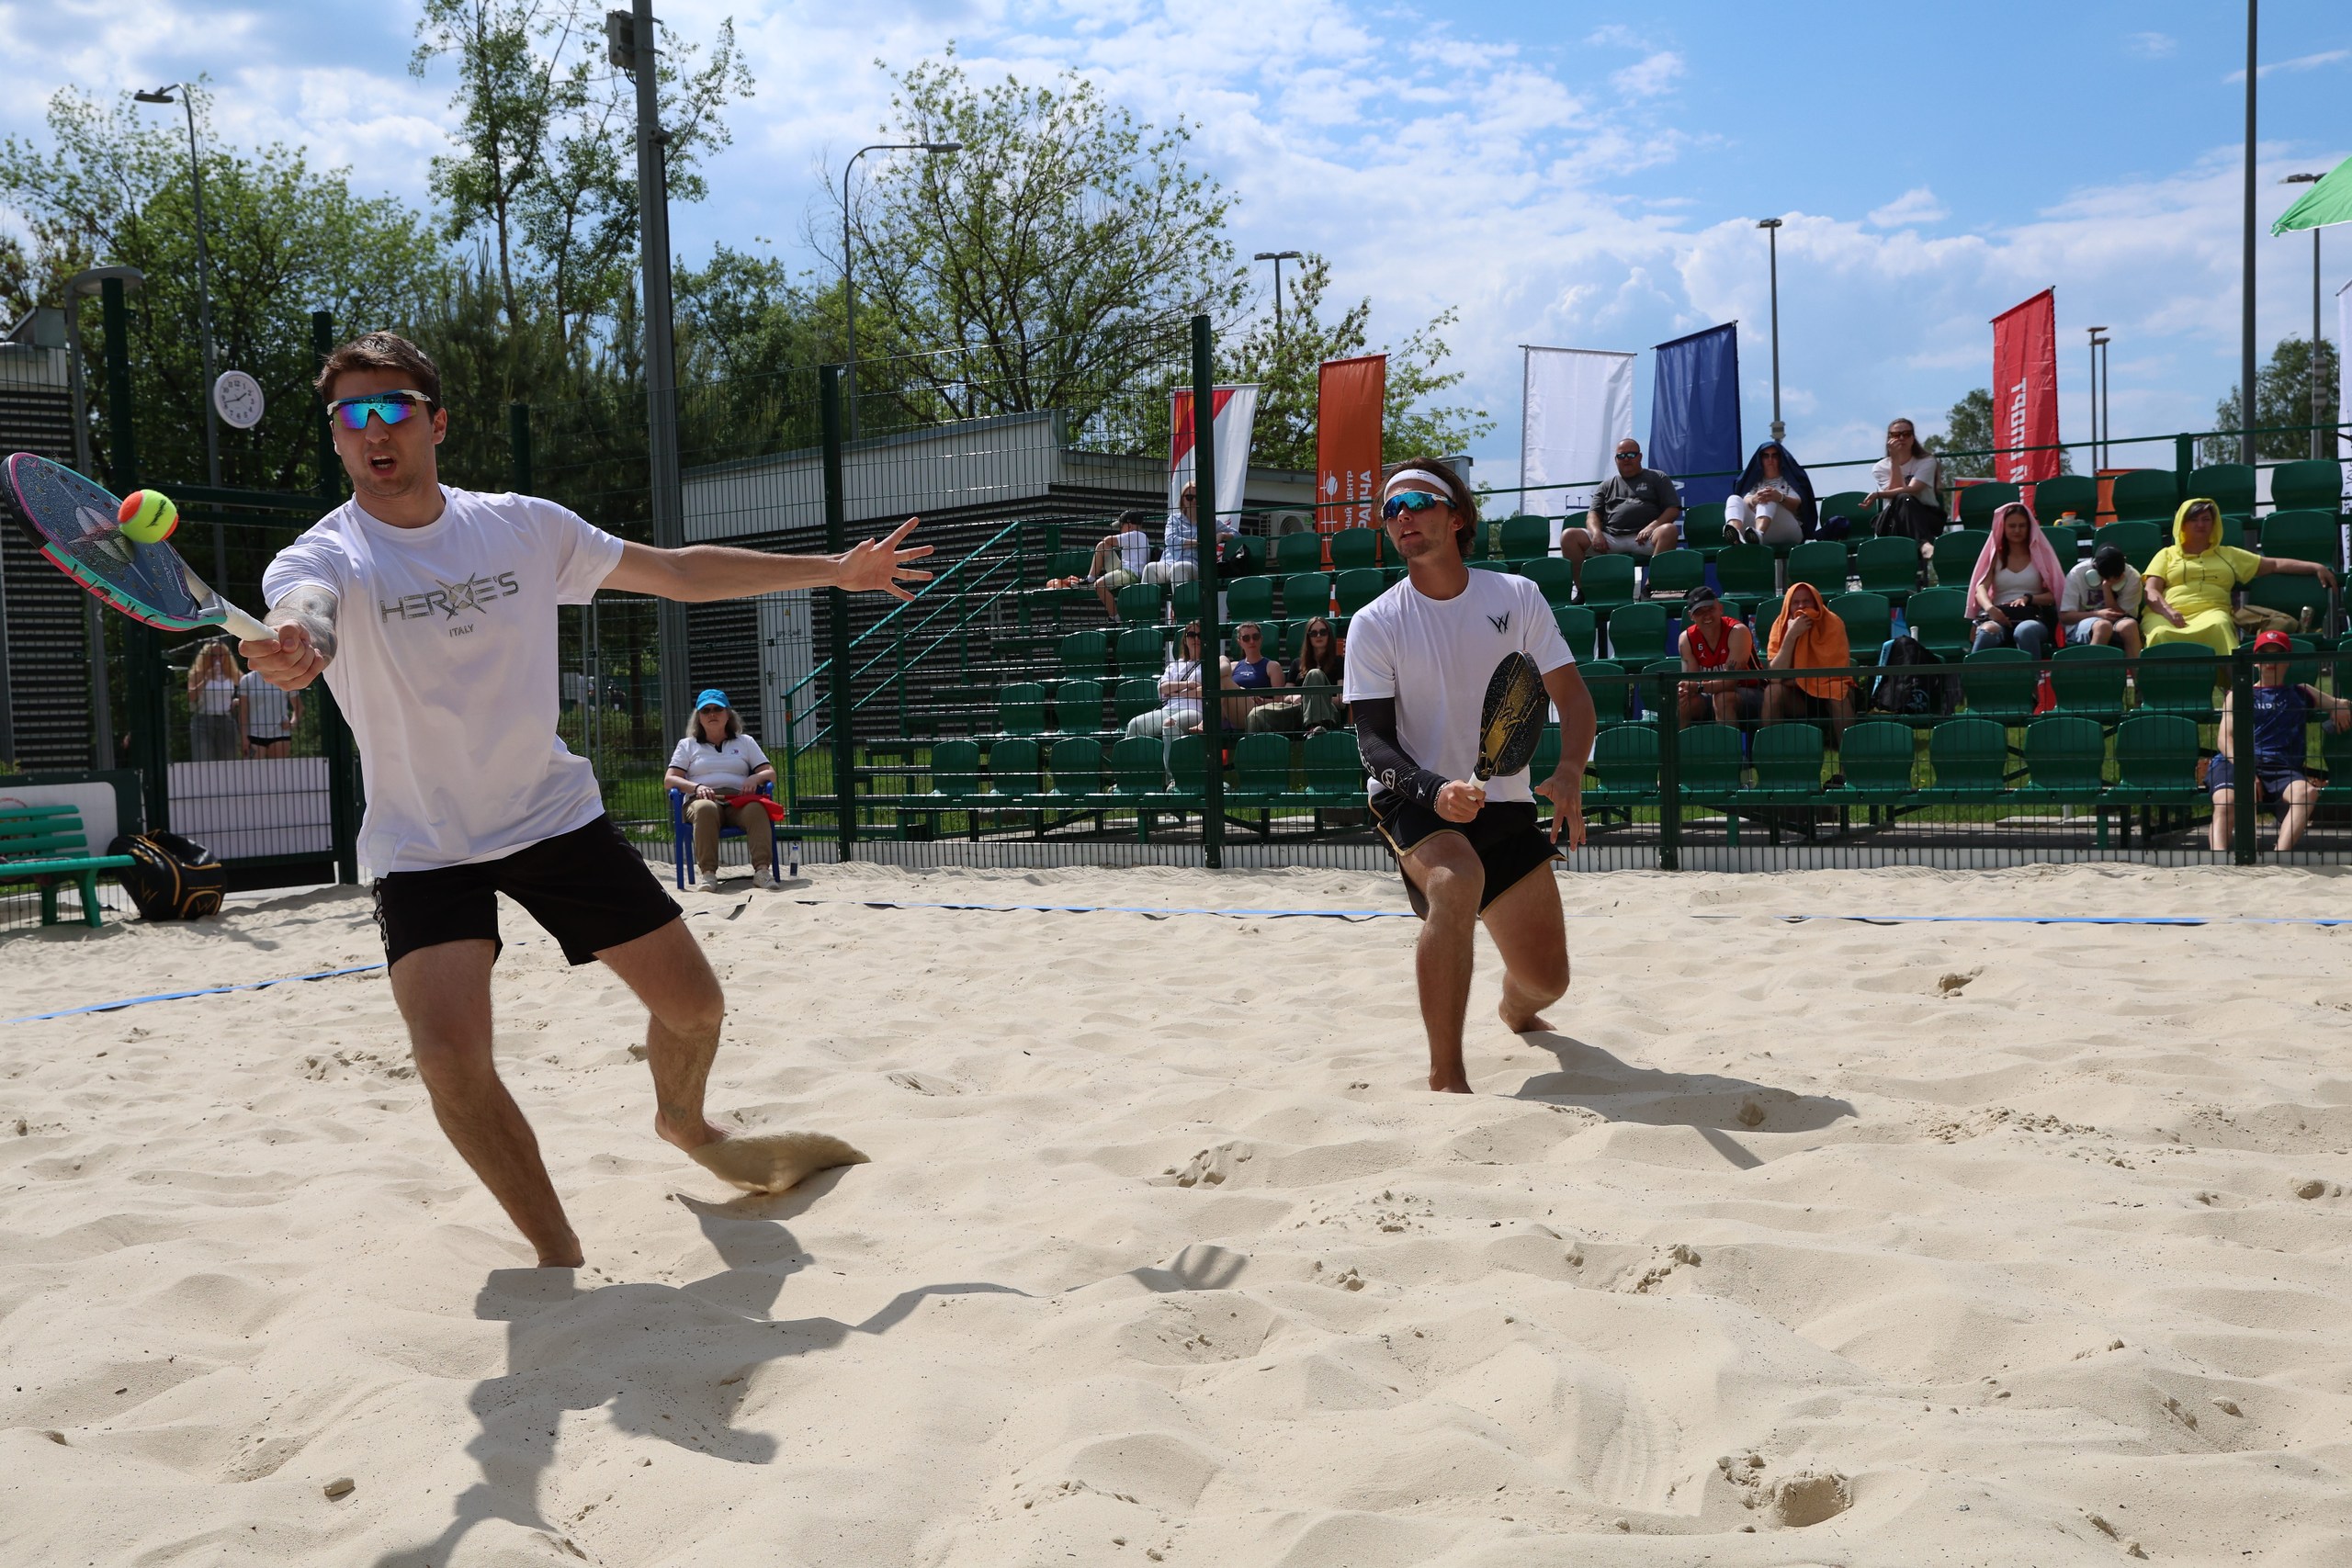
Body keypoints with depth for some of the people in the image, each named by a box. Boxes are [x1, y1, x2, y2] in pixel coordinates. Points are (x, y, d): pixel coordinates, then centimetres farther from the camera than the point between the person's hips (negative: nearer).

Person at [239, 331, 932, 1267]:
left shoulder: (522, 526, -3)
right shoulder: (322, 559, -13)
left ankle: (684, 1121, 41)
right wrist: (291, 649, -64)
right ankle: (556, 1251, -1)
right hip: (422, 846, -2)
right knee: (449, 1056, -24)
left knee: (693, 1003, 5)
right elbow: (301, 616, -38)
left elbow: (677, 571, 6)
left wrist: (834, 571, 6)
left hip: (555, 812, 3)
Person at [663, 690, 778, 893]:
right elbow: (669, 779, 10)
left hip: (738, 801, 1)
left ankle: (762, 869, -45)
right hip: (702, 800, -1)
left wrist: (755, 778, -8)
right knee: (705, 809, -40)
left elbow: (771, 774, 17)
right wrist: (696, 787, -11)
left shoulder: (745, 742, 25)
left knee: (756, 809, -36)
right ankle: (707, 873, -45)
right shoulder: (687, 745, 24)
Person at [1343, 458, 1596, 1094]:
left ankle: (1515, 1010, 49)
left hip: (1505, 803, 3)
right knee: (1457, 882, -37)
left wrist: (1569, 775, -20)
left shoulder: (1518, 597, -1)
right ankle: (1447, 1075, -25)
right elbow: (1373, 741, -11)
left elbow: (1572, 696, -1)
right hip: (1414, 799, -3)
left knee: (1547, 980, 7)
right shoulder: (1373, 625, -7)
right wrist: (1434, 791, -31)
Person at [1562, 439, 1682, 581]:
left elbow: (1673, 509, 10)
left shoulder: (1657, 478, 20)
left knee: (1670, 530, -36)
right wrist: (1596, 533, -7)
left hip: (1643, 539, -2)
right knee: (1568, 536, -19)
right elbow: (1593, 514, 18)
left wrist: (1652, 527, -10)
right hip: (1609, 539, 2)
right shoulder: (1607, 485, 28)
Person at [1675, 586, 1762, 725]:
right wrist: (1684, 690, -35)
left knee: (1723, 698, -35)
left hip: (1749, 692, -4)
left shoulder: (1738, 632, -19)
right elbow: (1692, 681, -10)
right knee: (1681, 702, -22)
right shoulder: (1686, 639, -6)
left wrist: (1699, 687, -43)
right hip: (1712, 693, 4)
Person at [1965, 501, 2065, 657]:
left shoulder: (2040, 555, 17)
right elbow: (1981, 587, 2)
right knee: (1987, 632, -38)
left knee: (2025, 631, -40)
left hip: (2033, 617, 0)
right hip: (2000, 617, 1)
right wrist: (1990, 608, -21)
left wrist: (2028, 598, -12)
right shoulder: (1995, 556, 19)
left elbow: (2054, 595, 9)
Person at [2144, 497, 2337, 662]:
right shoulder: (2166, 555, 26)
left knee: (2218, 626, -39)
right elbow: (2150, 591, 12)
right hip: (2166, 615, -1)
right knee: (2160, 633, -40)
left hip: (2210, 613, 1)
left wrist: (2315, 567, 15)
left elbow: (2274, 564, 26)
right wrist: (2168, 611, -9)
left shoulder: (2228, 554, 31)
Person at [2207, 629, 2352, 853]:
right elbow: (2226, 738, 9)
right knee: (2225, 801, -37)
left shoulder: (2301, 694, 30)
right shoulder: (2237, 696, 22)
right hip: (2236, 763, -1)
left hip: (2279, 767, 2)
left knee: (2307, 792, -35)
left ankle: (2279, 855, -49)